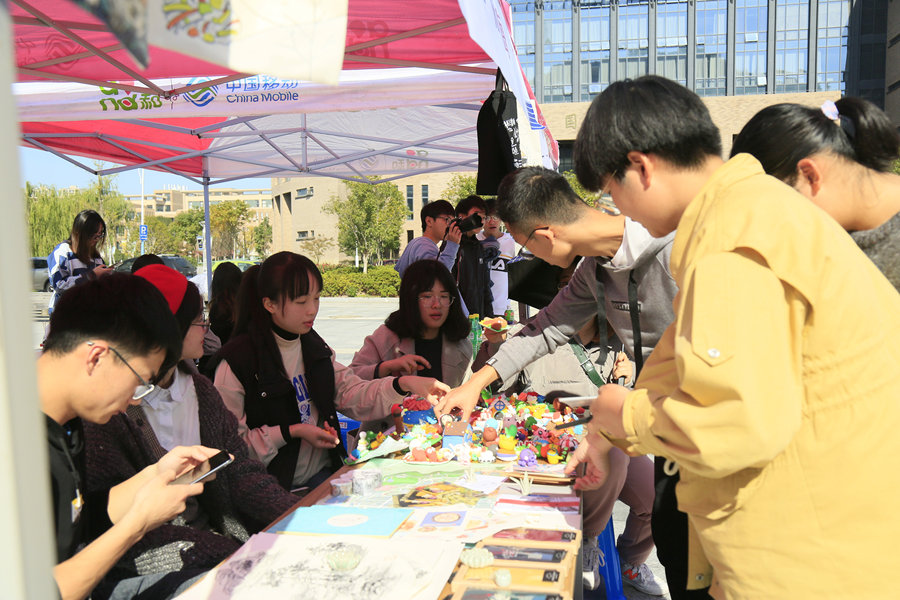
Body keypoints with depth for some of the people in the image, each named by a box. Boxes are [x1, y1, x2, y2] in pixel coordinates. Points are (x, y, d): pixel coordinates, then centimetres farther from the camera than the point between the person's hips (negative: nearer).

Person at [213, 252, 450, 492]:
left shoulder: (313, 346, 11)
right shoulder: (238, 360, -12)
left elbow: (351, 395, 2)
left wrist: (404, 384, -13)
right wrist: (292, 432, -15)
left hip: (323, 476, 7)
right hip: (273, 488, -7)